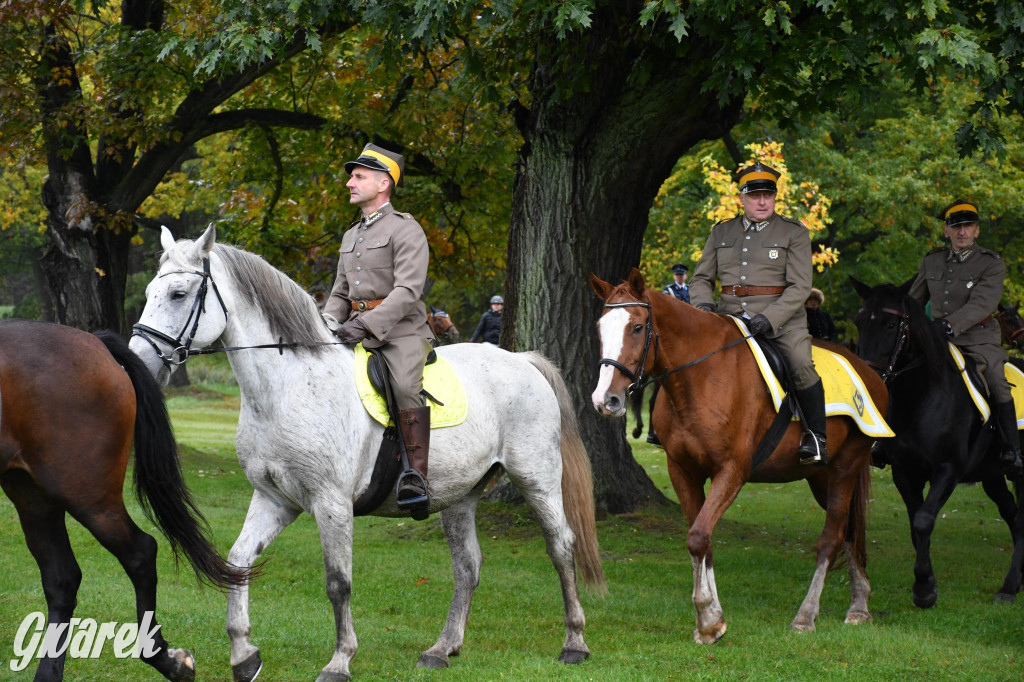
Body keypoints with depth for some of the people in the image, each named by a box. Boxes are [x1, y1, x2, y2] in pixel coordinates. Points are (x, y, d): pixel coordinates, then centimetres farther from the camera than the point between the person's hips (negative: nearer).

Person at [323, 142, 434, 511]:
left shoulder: (405, 229, -6)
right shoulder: (351, 236, 20)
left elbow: (408, 290, -17)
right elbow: (340, 294, 24)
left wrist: (366, 325, -27)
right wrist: (327, 325, 2)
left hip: (402, 330, -8)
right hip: (359, 332, 8)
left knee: (404, 385, -32)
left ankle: (417, 478, -35)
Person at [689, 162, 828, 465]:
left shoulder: (794, 233, 2)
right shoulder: (722, 232, 14)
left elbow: (800, 286, -7)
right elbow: (701, 278, 16)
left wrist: (769, 318, -22)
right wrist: (703, 304, -8)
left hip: (781, 317, -4)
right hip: (729, 315, 4)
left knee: (801, 365, -28)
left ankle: (816, 439, -16)